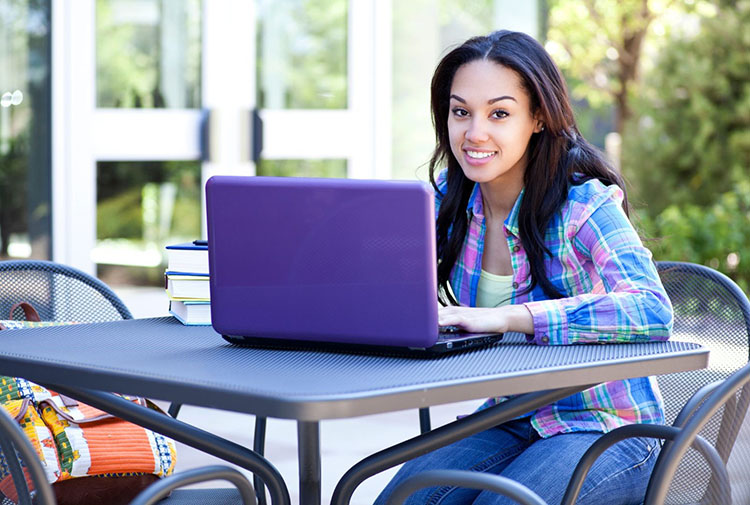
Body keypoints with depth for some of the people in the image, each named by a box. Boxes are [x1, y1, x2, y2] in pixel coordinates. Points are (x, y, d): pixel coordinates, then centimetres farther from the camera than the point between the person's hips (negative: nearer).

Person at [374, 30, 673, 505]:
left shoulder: (583, 205, -18)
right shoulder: (450, 199, -1)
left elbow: (652, 311, -34)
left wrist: (504, 317, -39)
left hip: (606, 433, -4)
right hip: (510, 424, 4)